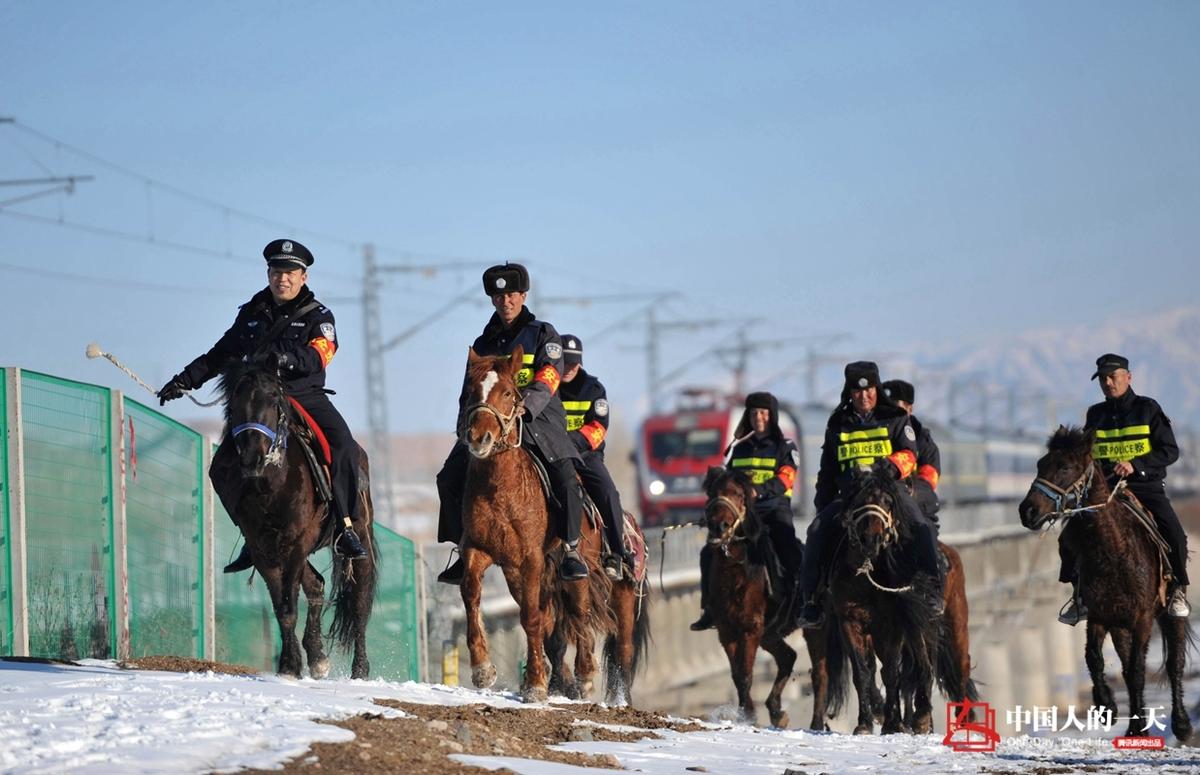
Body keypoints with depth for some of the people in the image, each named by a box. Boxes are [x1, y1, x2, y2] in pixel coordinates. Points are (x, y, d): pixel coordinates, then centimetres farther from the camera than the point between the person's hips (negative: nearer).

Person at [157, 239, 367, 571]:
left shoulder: (317, 316, 3)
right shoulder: (252, 313, 14)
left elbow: (318, 355, -16)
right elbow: (221, 355, 21)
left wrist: (287, 357, -36)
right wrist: (185, 380, 13)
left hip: (306, 397, -3)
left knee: (343, 443, -27)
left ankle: (345, 527, -22)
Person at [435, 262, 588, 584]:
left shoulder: (543, 335, 5)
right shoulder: (483, 345, 18)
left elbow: (548, 379, -11)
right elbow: (471, 391, 21)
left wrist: (523, 405, -29)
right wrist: (466, 428, 4)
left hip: (538, 421, -4)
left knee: (565, 477, -27)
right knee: (450, 479, -9)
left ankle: (570, 550, -18)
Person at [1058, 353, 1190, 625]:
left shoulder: (1148, 409, 0)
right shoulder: (1095, 415, 10)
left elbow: (1170, 451, -6)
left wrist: (1135, 465, -20)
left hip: (1145, 486, -3)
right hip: (1104, 487, 3)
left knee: (1174, 535, -25)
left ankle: (1178, 590, -5)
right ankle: (1079, 595, -2)